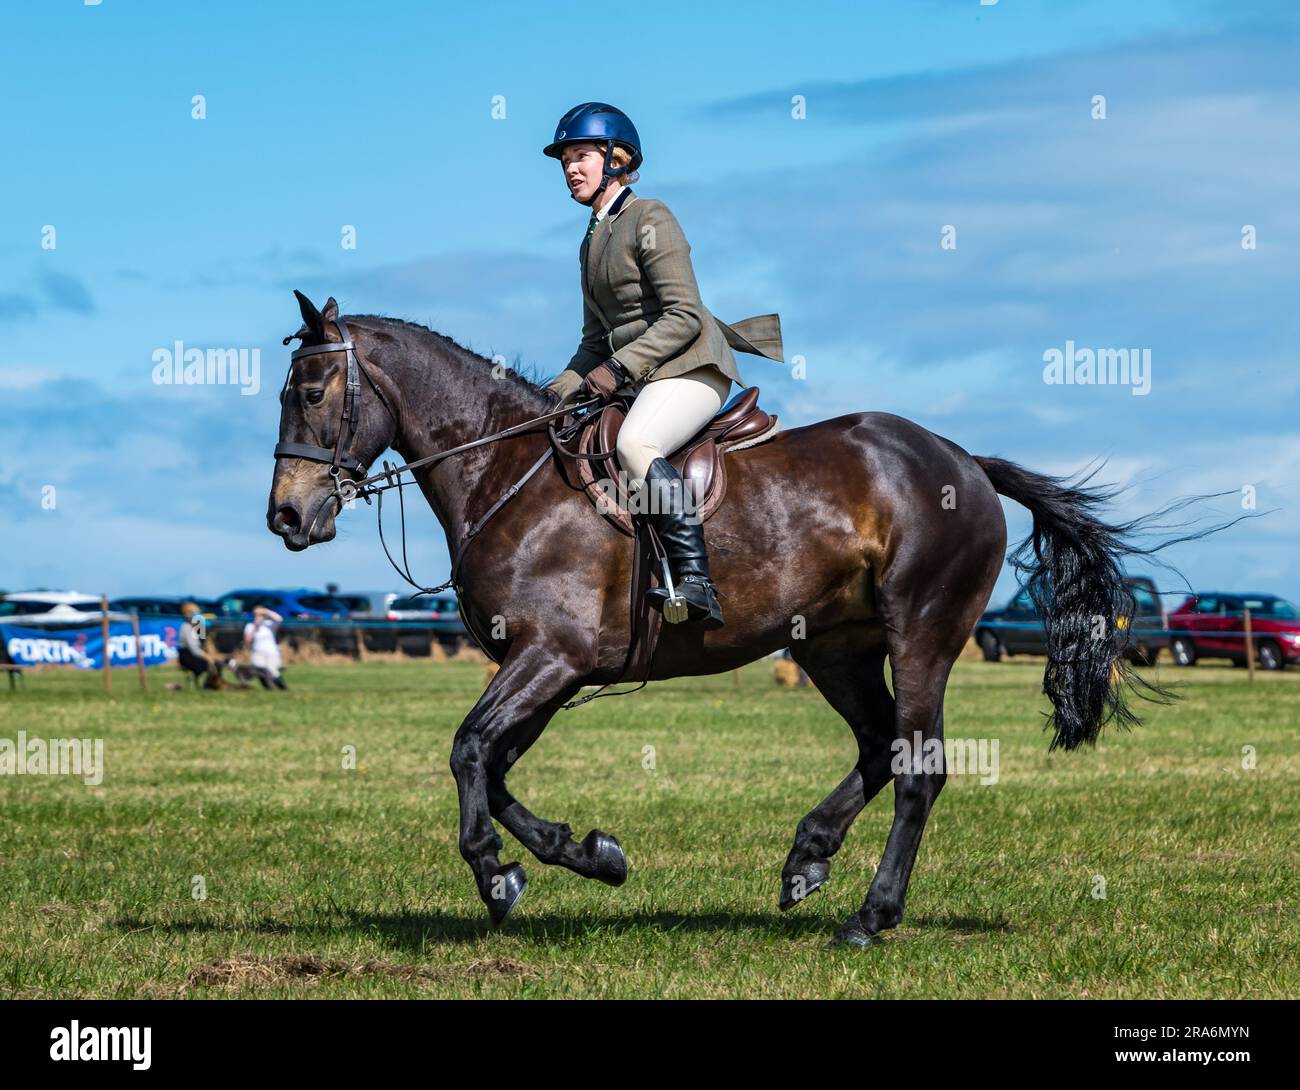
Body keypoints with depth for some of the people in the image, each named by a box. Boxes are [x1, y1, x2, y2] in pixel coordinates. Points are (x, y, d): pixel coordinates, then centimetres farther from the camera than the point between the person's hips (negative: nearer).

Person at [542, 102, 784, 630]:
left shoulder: (650, 219, -7)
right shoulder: (592, 242, 21)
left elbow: (684, 316, -15)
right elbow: (596, 339, 26)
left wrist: (620, 367, -20)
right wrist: (561, 391, 10)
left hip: (690, 368, -10)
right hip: (639, 382, 10)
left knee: (635, 446, -34)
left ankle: (696, 583, -41)